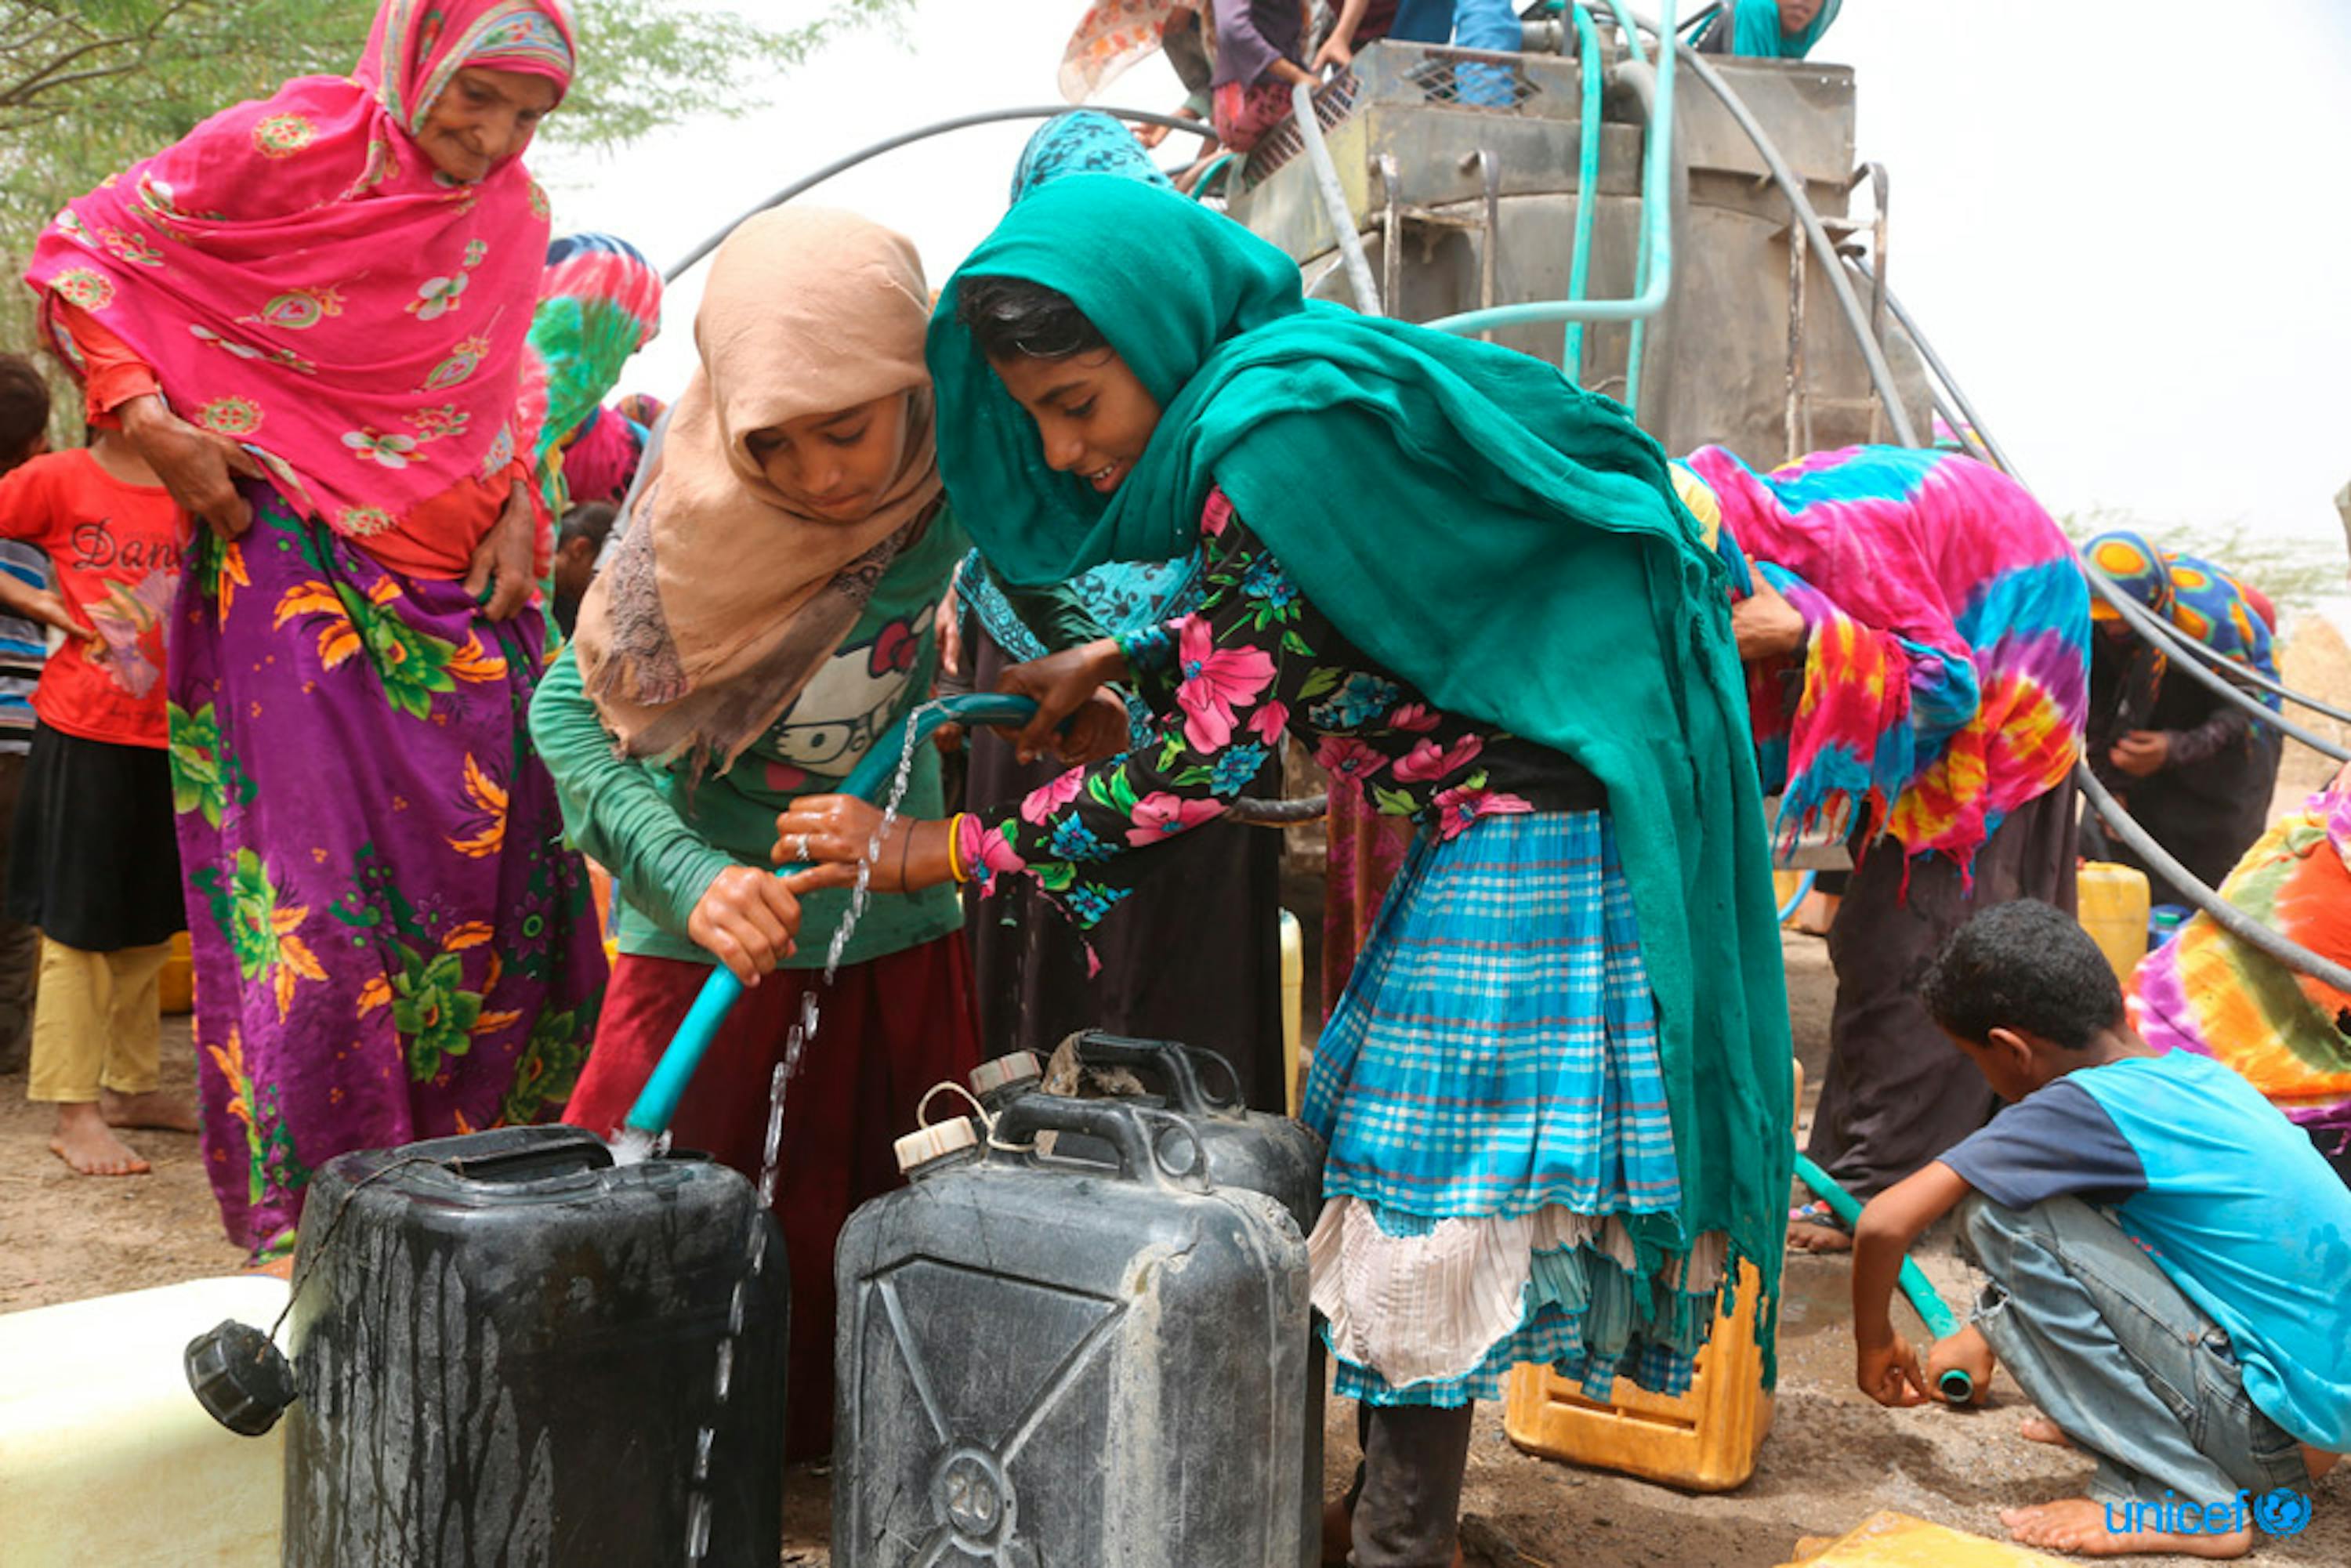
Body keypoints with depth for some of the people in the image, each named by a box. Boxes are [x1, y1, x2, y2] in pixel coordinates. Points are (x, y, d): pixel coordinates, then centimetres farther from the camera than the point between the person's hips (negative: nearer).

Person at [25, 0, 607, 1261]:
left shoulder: (512, 217, 8)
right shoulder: (283, 150, -8)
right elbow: (75, 256, -1)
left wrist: (519, 509, 6)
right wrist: (148, 421, -12)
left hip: (462, 588, 5)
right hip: (293, 571, -5)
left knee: (507, 879, 2)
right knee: (312, 899, -7)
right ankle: (309, 1228, 4)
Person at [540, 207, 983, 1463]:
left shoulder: (951, 487, -14)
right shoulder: (703, 517, -20)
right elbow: (568, 713, -18)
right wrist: (693, 879, -33)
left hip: (897, 938, 3)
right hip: (712, 940, -3)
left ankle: (819, 1461, 34)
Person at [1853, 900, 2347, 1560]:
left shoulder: (2085, 1106, -17)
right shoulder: (2194, 1075, 7)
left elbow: (1885, 1222, -20)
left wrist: (1875, 1343, -1)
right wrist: (1989, 1334, 30)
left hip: (2276, 1426, -9)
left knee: (1998, 1211, -15)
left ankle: (2178, 1499, -9)